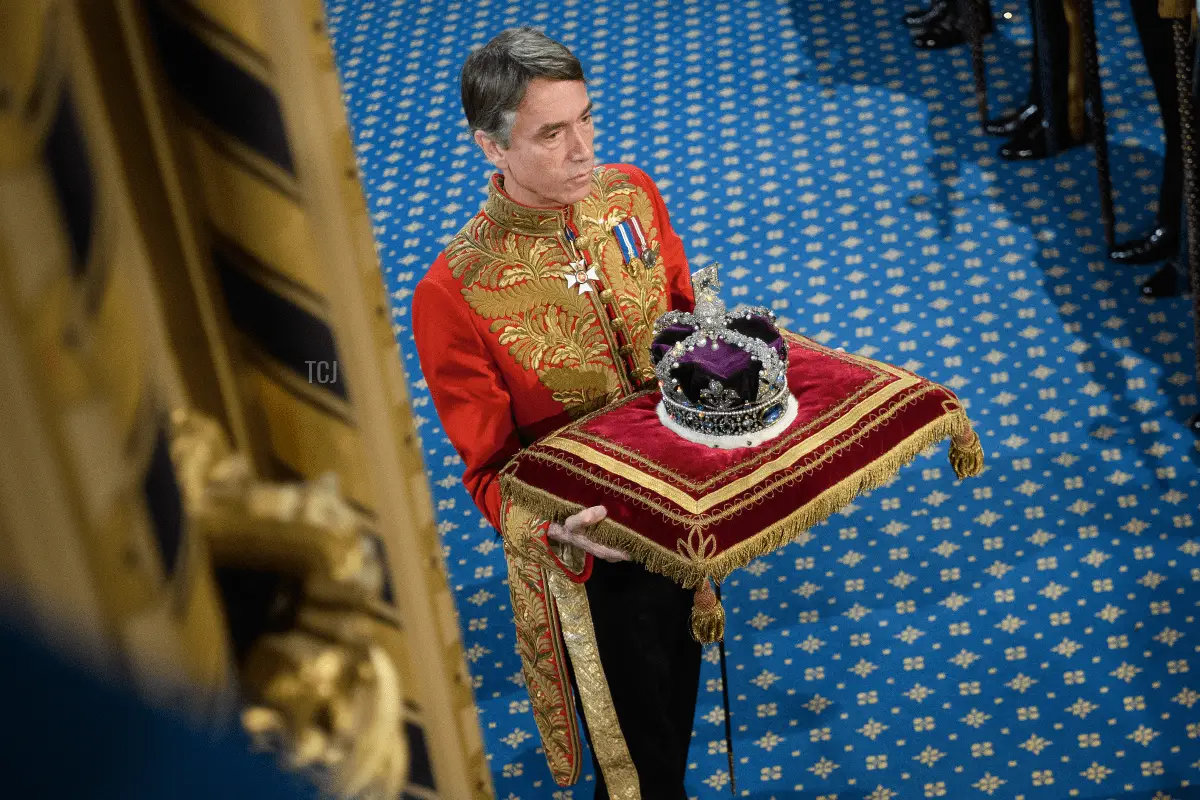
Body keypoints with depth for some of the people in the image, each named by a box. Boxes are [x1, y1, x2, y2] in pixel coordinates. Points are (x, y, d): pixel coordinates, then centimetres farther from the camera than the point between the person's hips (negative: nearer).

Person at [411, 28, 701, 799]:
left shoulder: (630, 193, -10)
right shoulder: (452, 294, -27)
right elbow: (490, 469, -19)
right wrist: (554, 530, -39)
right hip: (586, 550, -5)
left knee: (678, 681, 29)